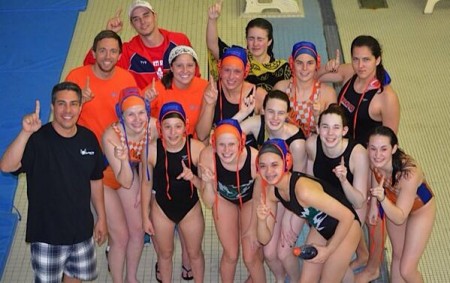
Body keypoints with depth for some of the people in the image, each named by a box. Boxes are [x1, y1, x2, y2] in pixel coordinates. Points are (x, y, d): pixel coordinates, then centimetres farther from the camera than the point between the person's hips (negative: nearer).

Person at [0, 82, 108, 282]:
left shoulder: (88, 138, 0)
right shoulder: (37, 139, -16)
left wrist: (101, 218, 12)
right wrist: (25, 133, -42)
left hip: (82, 229, 4)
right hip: (47, 234, -4)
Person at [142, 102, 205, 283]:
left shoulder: (197, 148, -23)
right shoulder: (151, 150, -20)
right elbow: (147, 183, -6)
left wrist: (193, 177, -37)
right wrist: (145, 216, 2)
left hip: (191, 208, 0)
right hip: (162, 209, 1)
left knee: (194, 253, 20)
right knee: (165, 254, 21)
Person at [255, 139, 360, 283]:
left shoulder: (303, 189, -36)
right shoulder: (269, 190, -14)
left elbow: (348, 216, -30)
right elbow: (265, 239, -6)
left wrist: (328, 250, -18)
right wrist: (262, 220, -28)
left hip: (345, 227, -6)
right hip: (319, 229, 6)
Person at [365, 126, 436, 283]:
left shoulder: (409, 173, -43)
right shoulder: (374, 161, -29)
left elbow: (399, 218, -34)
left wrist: (382, 199, -50)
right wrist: (374, 205, -3)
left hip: (420, 209, -5)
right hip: (394, 202, 5)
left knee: (406, 270, -5)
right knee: (397, 254, 22)